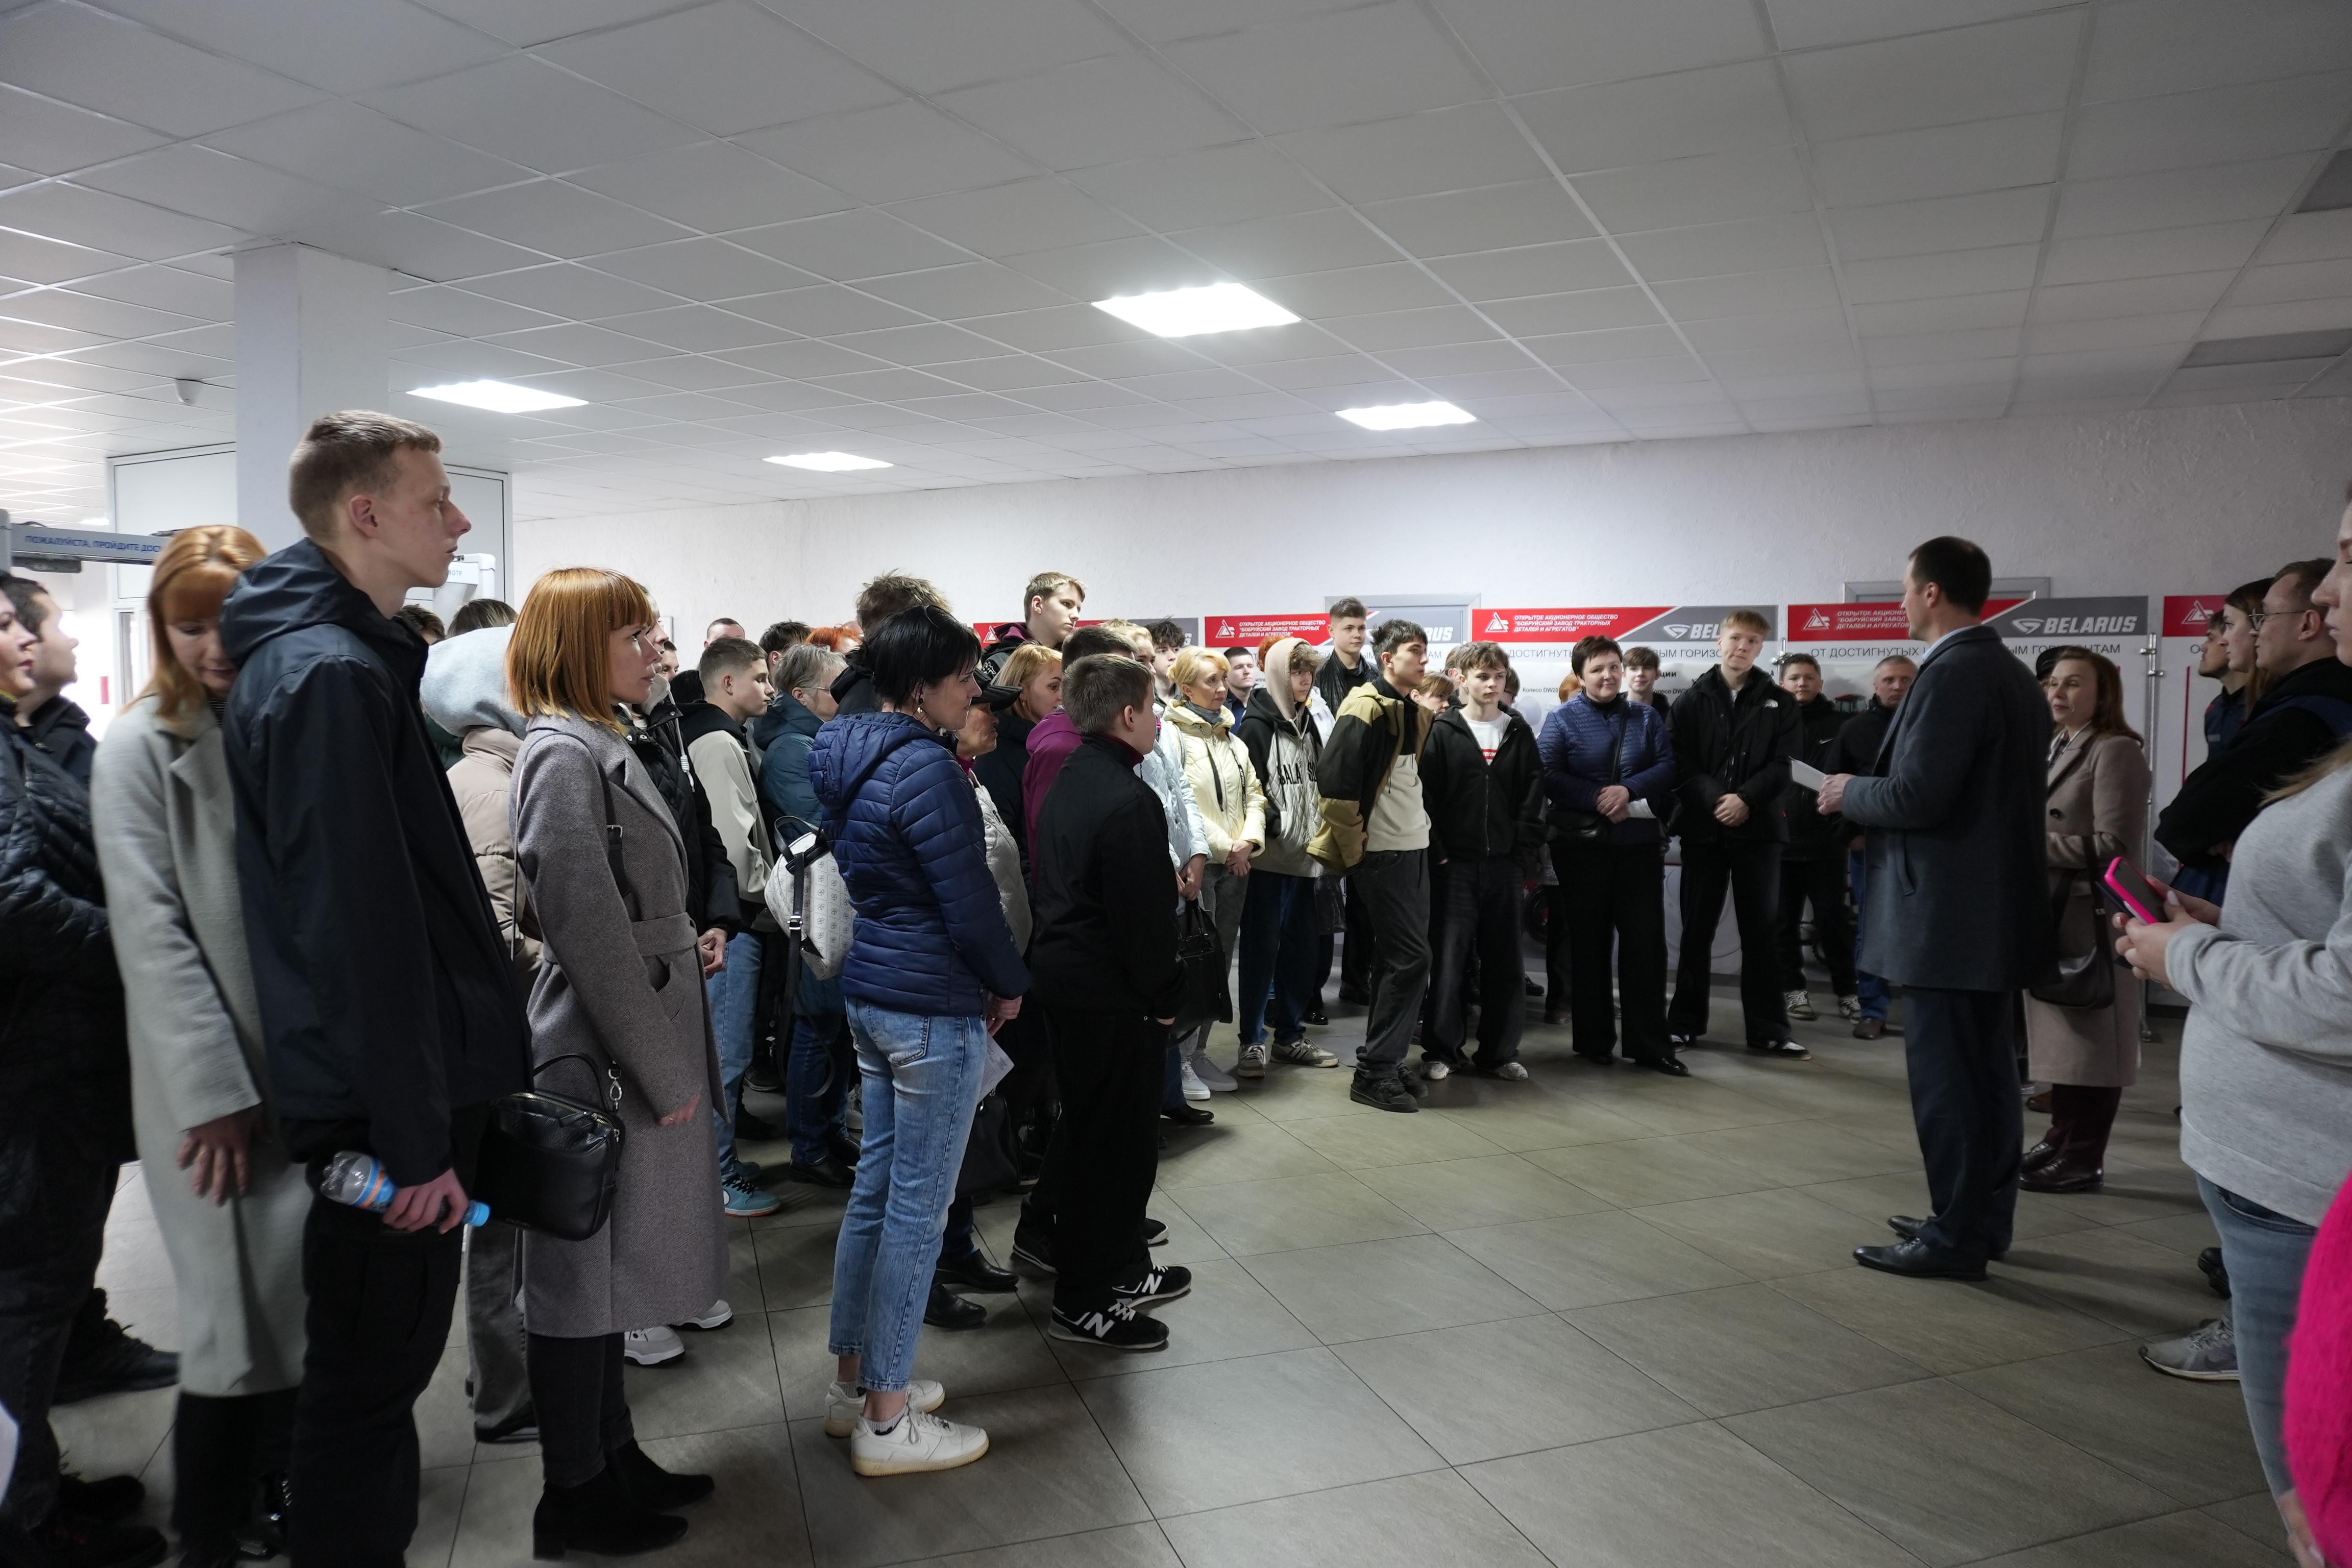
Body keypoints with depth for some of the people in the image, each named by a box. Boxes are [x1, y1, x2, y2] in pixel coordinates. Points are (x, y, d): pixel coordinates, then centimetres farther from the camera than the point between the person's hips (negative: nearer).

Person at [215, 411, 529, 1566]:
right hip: (385, 1100, -10)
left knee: (375, 1369, 21)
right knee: (371, 1381, 4)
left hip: (394, 1091, 10)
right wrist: (414, 1140, -20)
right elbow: (362, 930, -23)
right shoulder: (331, 675, -19)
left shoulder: (347, 658, 13)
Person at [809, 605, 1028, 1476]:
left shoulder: (849, 757, 8)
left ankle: (853, 1380, 30)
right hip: (933, 1008, -9)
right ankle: (887, 1420, 12)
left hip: (871, 993, 9)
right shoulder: (926, 770, -20)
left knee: (877, 1186, 18)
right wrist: (1010, 984, -1)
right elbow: (971, 905, -19)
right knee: (918, 1205, 1)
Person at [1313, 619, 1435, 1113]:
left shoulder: (1413, 712, 13)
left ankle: (1386, 1061, 21)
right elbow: (1334, 780, -20)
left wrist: (1421, 822, 16)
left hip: (1413, 849, 9)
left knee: (1402, 957, 11)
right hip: (1380, 852, -9)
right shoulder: (1366, 708, -14)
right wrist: (1354, 845, -14)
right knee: (1411, 957, -9)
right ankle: (1375, 1071, 0)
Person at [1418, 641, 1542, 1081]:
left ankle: (1500, 1052, 18)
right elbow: (1426, 796, -3)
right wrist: (1438, 853, -9)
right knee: (1450, 958, -2)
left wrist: (1525, 856, -1)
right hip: (1456, 864, -3)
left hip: (1505, 865, 3)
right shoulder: (1442, 732, 0)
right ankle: (1442, 1050, 8)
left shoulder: (1519, 734, 9)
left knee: (1504, 961, 8)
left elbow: (1532, 800, 7)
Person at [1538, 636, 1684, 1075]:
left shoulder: (1646, 717, 10)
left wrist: (1629, 790, -17)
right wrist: (1599, 801, -18)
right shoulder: (1562, 719, 2)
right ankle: (1592, 1040, 17)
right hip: (1581, 845, -2)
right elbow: (1549, 775, -9)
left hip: (1640, 843, 2)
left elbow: (1668, 766, 0)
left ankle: (1650, 1045, 7)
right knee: (1588, 943, 5)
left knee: (1646, 941, 1)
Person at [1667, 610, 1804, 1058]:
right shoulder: (1690, 702, 6)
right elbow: (1679, 764, -4)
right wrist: (1715, 798, -19)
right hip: (1703, 829, 0)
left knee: (1762, 931, 4)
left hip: (1758, 829, 0)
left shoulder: (1779, 703, 7)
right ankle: (1685, 1022, 17)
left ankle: (1769, 1030, 11)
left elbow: (1784, 765, -3)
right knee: (1697, 930, 7)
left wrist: (1746, 800, -18)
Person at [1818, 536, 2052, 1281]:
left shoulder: (1951, 674, -18)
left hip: (1949, 911, -10)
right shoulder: (2013, 674, 13)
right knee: (1986, 1071, 16)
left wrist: (1849, 792, -5)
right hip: (1993, 904, 10)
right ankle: (1983, 1219, 27)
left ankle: (1955, 1239, 6)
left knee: (1946, 1076, -2)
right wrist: (1870, 791, 15)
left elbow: (1917, 796, -24)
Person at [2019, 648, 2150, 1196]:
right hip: (2052, 911, 8)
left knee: (2090, 1036, 0)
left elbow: (2113, 845, -17)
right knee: (2061, 1034, 12)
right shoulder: (2057, 748, 18)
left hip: (2091, 915, -8)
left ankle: (2083, 1158, 7)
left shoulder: (2116, 751, -10)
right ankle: (2061, 1140, 19)